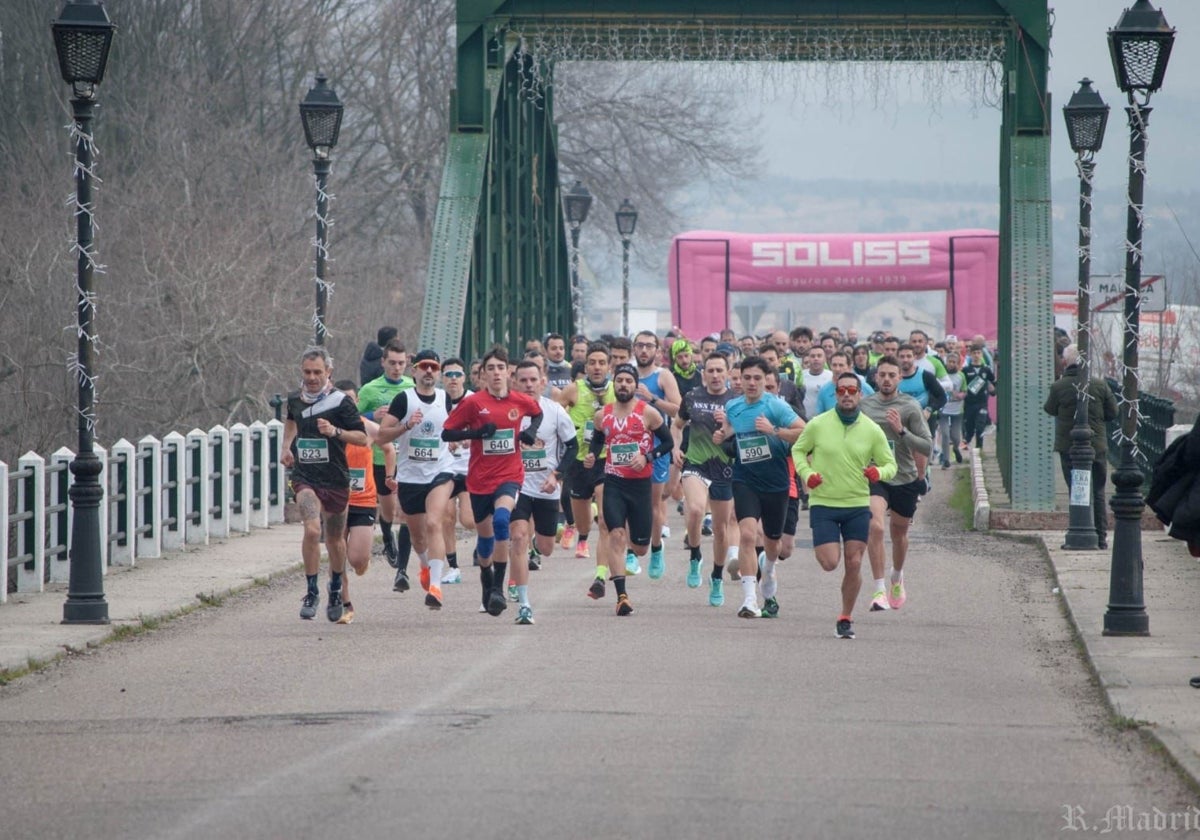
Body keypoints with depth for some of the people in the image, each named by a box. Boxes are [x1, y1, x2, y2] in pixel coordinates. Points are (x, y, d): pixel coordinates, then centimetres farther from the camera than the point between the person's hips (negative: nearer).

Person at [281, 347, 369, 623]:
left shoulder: (340, 401, -8)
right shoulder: (295, 399, 5)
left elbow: (362, 437, -8)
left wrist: (335, 432, -22)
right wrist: (286, 447, 17)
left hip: (336, 480, -1)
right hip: (305, 478, 1)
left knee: (335, 540, 14)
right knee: (312, 530, -23)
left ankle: (335, 591, 38)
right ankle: (312, 592, -12)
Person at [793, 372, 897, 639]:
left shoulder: (872, 430, 0)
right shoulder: (818, 425, -3)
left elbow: (890, 464, 8)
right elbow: (798, 450, 11)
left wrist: (879, 472, -15)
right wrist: (806, 473, -8)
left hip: (857, 506, 1)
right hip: (823, 504, -1)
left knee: (854, 564, -2)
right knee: (829, 563, -10)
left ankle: (846, 617, 14)